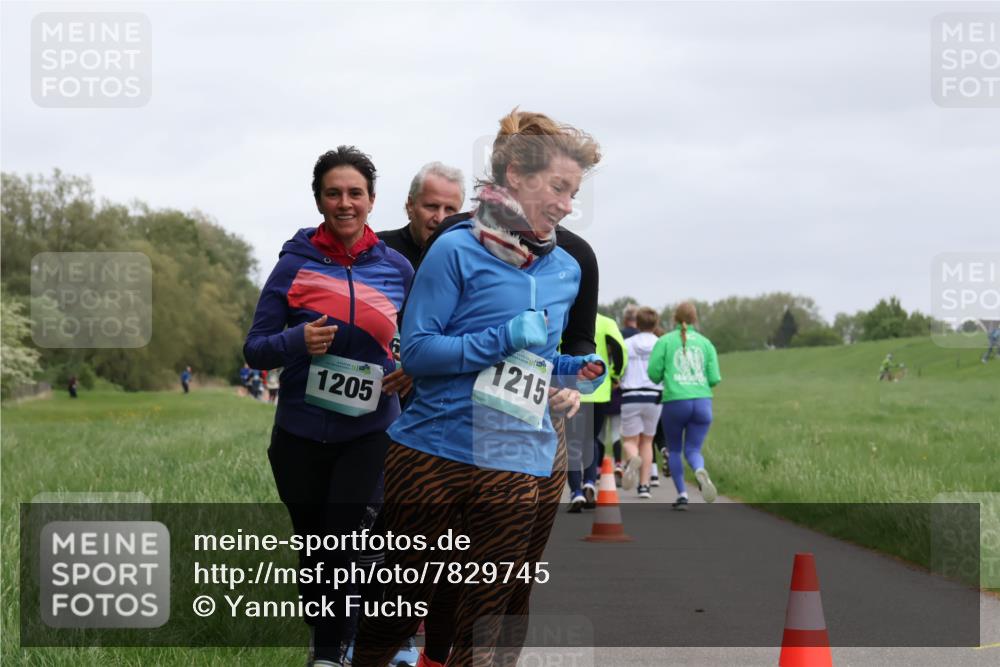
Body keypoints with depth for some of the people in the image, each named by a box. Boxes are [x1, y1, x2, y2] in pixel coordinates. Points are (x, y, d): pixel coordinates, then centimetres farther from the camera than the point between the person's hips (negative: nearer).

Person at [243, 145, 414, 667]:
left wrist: (402, 373, -5)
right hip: (301, 432, 1)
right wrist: (297, 341, -21)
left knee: (345, 543, -12)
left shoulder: (397, 269, 1)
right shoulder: (295, 263, -3)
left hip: (367, 433, 0)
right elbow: (255, 349, -3)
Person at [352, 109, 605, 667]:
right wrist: (505, 338, -19)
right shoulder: (457, 251, -6)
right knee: (400, 606, 7)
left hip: (516, 468, 4)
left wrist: (575, 371, 3)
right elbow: (417, 351, -11)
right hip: (433, 450, -4)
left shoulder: (566, 271, 11)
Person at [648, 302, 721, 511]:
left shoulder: (665, 341, 3)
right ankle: (700, 471, -27)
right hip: (702, 402, 1)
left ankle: (682, 495, 6)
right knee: (693, 450, 8)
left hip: (674, 401, -1)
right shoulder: (706, 343, 9)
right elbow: (714, 379, 4)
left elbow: (654, 374, -3)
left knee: (674, 450, 18)